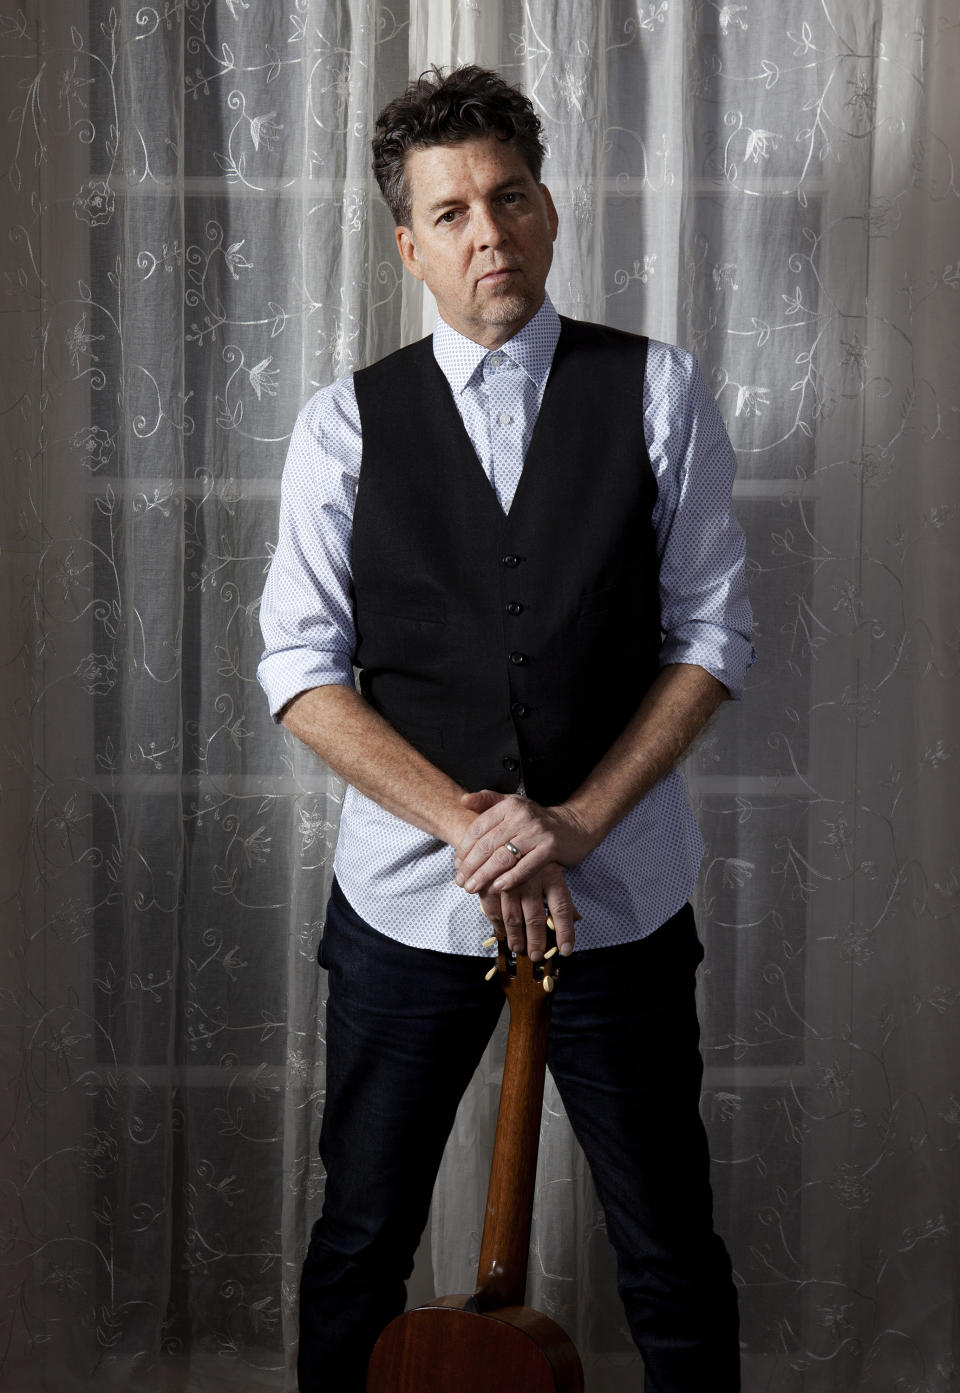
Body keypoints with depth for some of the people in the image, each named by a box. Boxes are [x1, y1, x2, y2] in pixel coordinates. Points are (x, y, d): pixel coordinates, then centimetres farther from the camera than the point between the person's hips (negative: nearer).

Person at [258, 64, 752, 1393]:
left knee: (671, 1252, 10)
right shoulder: (346, 423, 1)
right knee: (361, 1241, 12)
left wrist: (574, 823, -13)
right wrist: (464, 822, -14)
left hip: (619, 895, 0)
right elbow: (299, 664, -3)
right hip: (406, 895, 1)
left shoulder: (658, 393, 0)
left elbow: (711, 636, -2)